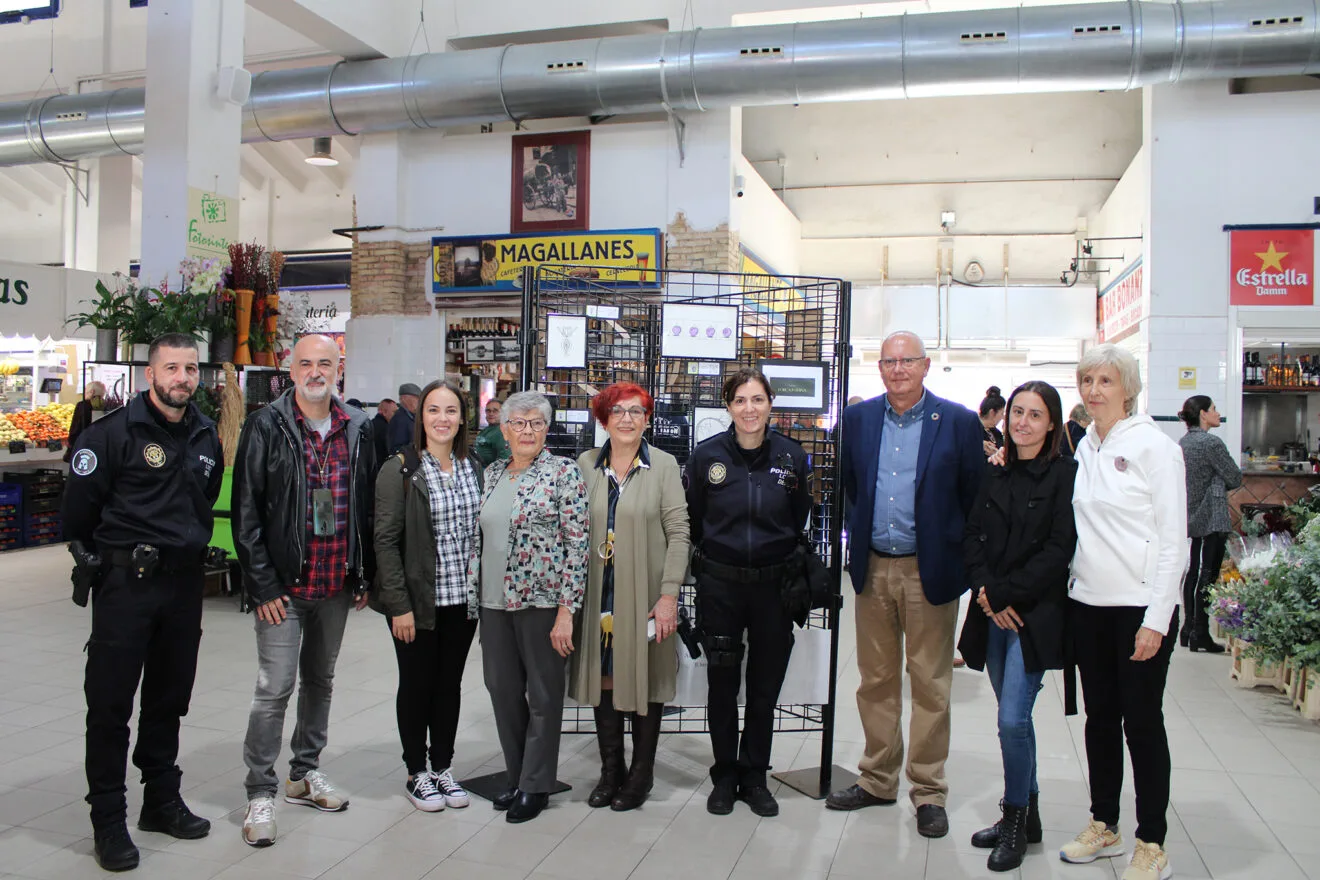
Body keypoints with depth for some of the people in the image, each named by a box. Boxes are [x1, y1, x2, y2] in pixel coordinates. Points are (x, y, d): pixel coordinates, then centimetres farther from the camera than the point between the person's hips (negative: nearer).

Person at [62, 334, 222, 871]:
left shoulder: (206, 436, 9)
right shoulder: (114, 433, -10)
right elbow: (78, 510, -7)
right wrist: (100, 562, 2)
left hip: (185, 581, 6)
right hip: (126, 583, -6)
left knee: (170, 697, 15)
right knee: (111, 701, 1)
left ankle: (162, 801, 29)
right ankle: (108, 820, 12)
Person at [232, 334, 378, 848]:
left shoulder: (357, 429, 6)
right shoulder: (267, 426, -6)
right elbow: (246, 512, -8)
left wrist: (364, 576, 8)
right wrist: (262, 585, -12)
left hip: (337, 586, 5)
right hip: (284, 586, -4)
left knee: (320, 681, 17)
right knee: (275, 688, -3)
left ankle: (305, 773, 33)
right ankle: (261, 794, 11)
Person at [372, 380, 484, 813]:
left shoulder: (472, 467, 6)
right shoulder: (400, 470, -9)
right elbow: (386, 541, -11)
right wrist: (399, 605, -15)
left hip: (463, 598, 4)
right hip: (418, 599, -4)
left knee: (450, 683, 13)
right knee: (417, 684, 8)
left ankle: (443, 767, 28)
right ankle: (417, 773, 24)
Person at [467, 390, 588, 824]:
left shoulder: (563, 472, -8)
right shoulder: (493, 473, 10)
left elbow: (577, 543, -11)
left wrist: (566, 610, -16)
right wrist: (476, 594, 12)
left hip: (542, 598, -6)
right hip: (494, 600, 6)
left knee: (543, 695, 6)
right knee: (503, 690, 13)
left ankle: (535, 787, 20)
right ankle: (517, 777, 29)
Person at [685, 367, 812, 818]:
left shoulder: (792, 456, -1)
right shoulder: (706, 455, -4)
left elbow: (801, 523, 9)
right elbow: (691, 522, 4)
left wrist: (797, 576, 8)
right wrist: (704, 564, 4)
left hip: (773, 584, 1)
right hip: (720, 584, -1)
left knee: (765, 686, 10)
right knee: (722, 684, 9)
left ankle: (754, 776, 27)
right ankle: (725, 774, 26)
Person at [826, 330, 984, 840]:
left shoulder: (959, 422, -4)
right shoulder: (858, 419, 5)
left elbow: (975, 496, 0)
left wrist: (959, 554, -2)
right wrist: (856, 541, 10)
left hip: (930, 571, -3)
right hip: (872, 568, 3)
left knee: (930, 684, 5)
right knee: (875, 680, 12)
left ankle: (928, 792, 18)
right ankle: (878, 780, 27)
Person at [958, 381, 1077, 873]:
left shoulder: (1065, 475, -6)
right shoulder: (995, 475, 11)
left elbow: (1058, 550, -12)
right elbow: (972, 537, 7)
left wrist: (1006, 594, -13)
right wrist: (986, 593, -8)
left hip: (1035, 614, -5)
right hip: (992, 612, 5)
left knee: (1012, 719, -10)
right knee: (1014, 717, 14)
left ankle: (1015, 820, 10)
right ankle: (1026, 814, 28)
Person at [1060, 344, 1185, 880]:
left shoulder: (1154, 447, -8)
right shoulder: (1084, 448, 9)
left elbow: (1173, 539, -10)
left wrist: (1155, 619, -15)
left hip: (1141, 606, -5)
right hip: (1088, 604, 6)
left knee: (1141, 720, 2)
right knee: (1099, 716, 13)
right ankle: (1103, 826, 27)